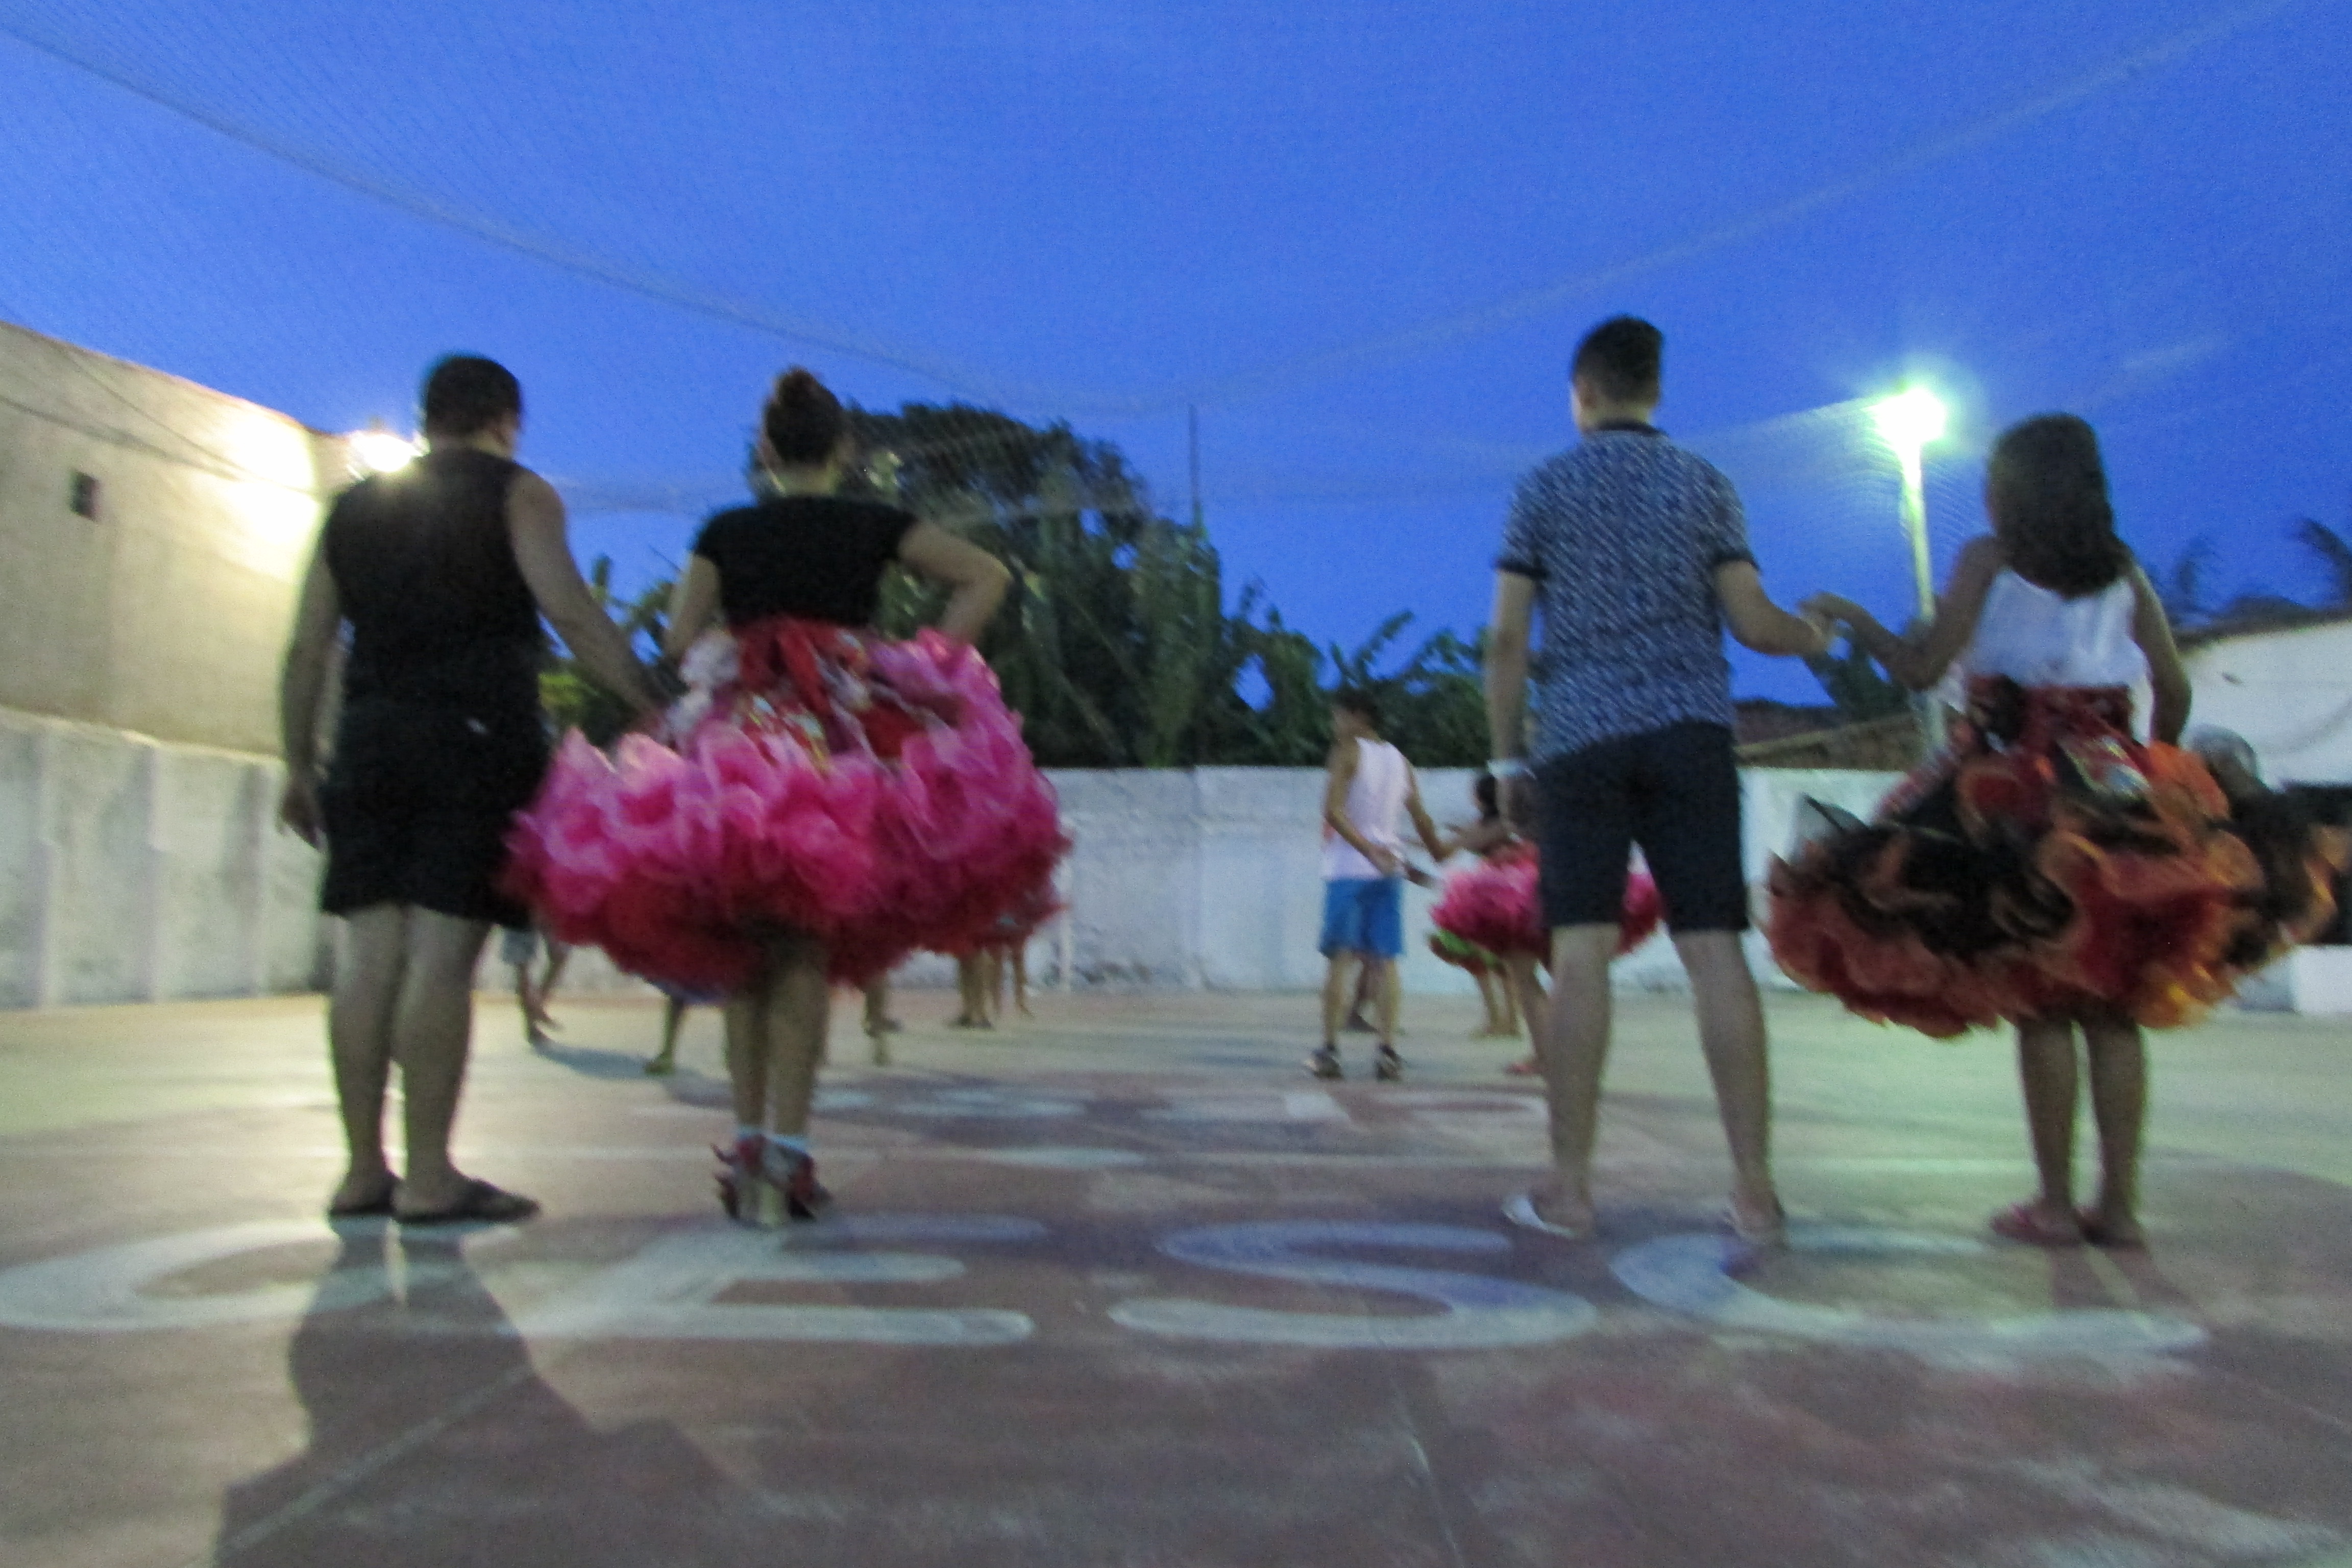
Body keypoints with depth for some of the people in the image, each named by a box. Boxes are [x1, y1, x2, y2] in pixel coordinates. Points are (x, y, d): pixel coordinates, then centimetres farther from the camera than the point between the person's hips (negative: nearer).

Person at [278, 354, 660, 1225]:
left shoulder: (354, 507, 20)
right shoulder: (516, 493, 5)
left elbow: (306, 651, 16)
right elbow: (571, 611, -11)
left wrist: (300, 767, 19)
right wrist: (652, 705, -13)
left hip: (370, 739, 5)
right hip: (478, 734, -5)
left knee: (368, 956, 5)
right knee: (442, 957, -7)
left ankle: (364, 1170, 9)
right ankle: (428, 1178, -6)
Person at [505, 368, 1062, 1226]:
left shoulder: (724, 533, 13)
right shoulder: (873, 526, 10)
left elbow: (678, 638, 6)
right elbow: (986, 577, 3)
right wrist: (931, 664, 1)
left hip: (737, 740, 2)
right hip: (845, 745, -1)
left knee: (745, 949, 12)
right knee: (806, 947, -1)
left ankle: (749, 1142, 14)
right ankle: (784, 1152, -7)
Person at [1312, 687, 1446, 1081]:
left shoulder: (1347, 753, -2)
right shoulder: (1401, 761, 14)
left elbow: (1333, 810, -15)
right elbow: (1422, 821, 14)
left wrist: (1368, 850, -16)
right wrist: (1440, 854, 26)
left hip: (1347, 869, -4)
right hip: (1389, 871, 4)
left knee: (1339, 959, -3)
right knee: (1385, 961, 3)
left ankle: (1329, 1050, -4)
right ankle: (1388, 1052, -3)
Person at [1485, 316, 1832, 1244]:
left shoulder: (1544, 490, 7)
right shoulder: (1704, 484, 10)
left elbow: (1505, 639, 1)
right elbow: (1751, 623, 3)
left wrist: (1507, 758, 7)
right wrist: (1811, 636, 25)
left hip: (1579, 740, -1)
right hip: (1690, 733, 1)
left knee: (1581, 954, -2)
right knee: (1715, 949, -1)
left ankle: (1570, 1187, -1)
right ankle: (1755, 1189, -1)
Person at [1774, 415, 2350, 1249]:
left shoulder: (1990, 557, 1)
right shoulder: (2124, 571, 13)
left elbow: (1921, 669, -7)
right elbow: (2174, 691, 10)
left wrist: (1852, 617, 8)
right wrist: (2148, 770, 25)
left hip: (2019, 790, -4)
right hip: (2115, 791, 4)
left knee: (2041, 1007, -2)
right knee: (2114, 1006, 7)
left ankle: (2055, 1204, 1)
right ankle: (2119, 1203, 10)